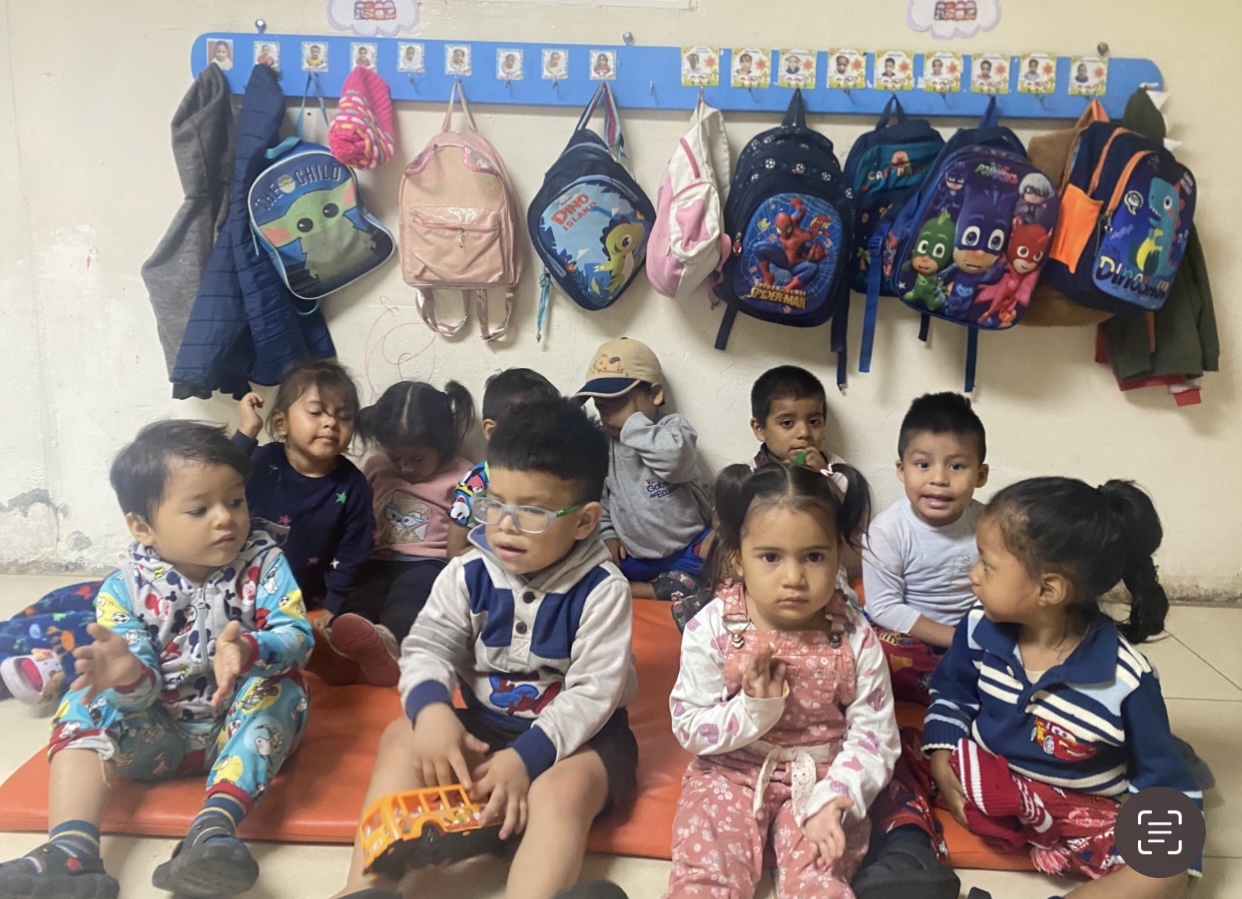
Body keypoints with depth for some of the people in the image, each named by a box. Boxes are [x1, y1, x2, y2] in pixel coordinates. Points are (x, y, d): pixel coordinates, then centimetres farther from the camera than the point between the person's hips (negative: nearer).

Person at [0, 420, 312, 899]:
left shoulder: (263, 563, -10)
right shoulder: (125, 589, -9)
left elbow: (298, 636, -21)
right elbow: (144, 691, -16)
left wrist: (249, 651, -44)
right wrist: (128, 676, -42)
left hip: (242, 727, -1)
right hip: (160, 735, 2)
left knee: (277, 686, -29)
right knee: (88, 702, -18)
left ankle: (215, 828, -40)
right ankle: (72, 851, -33)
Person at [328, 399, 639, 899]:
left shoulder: (602, 590, -17)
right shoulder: (468, 574, -5)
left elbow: (593, 693, -19)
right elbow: (429, 646, -9)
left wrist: (525, 757, -30)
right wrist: (431, 708, -33)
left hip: (575, 734, -4)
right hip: (485, 725, 4)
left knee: (564, 787, -34)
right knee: (403, 736, -17)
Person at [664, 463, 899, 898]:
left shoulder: (855, 638, -12)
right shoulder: (711, 629, -14)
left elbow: (875, 734, -8)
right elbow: (689, 728, -9)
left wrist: (832, 799, -23)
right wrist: (753, 711, -26)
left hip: (821, 778, 0)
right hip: (731, 774, 0)